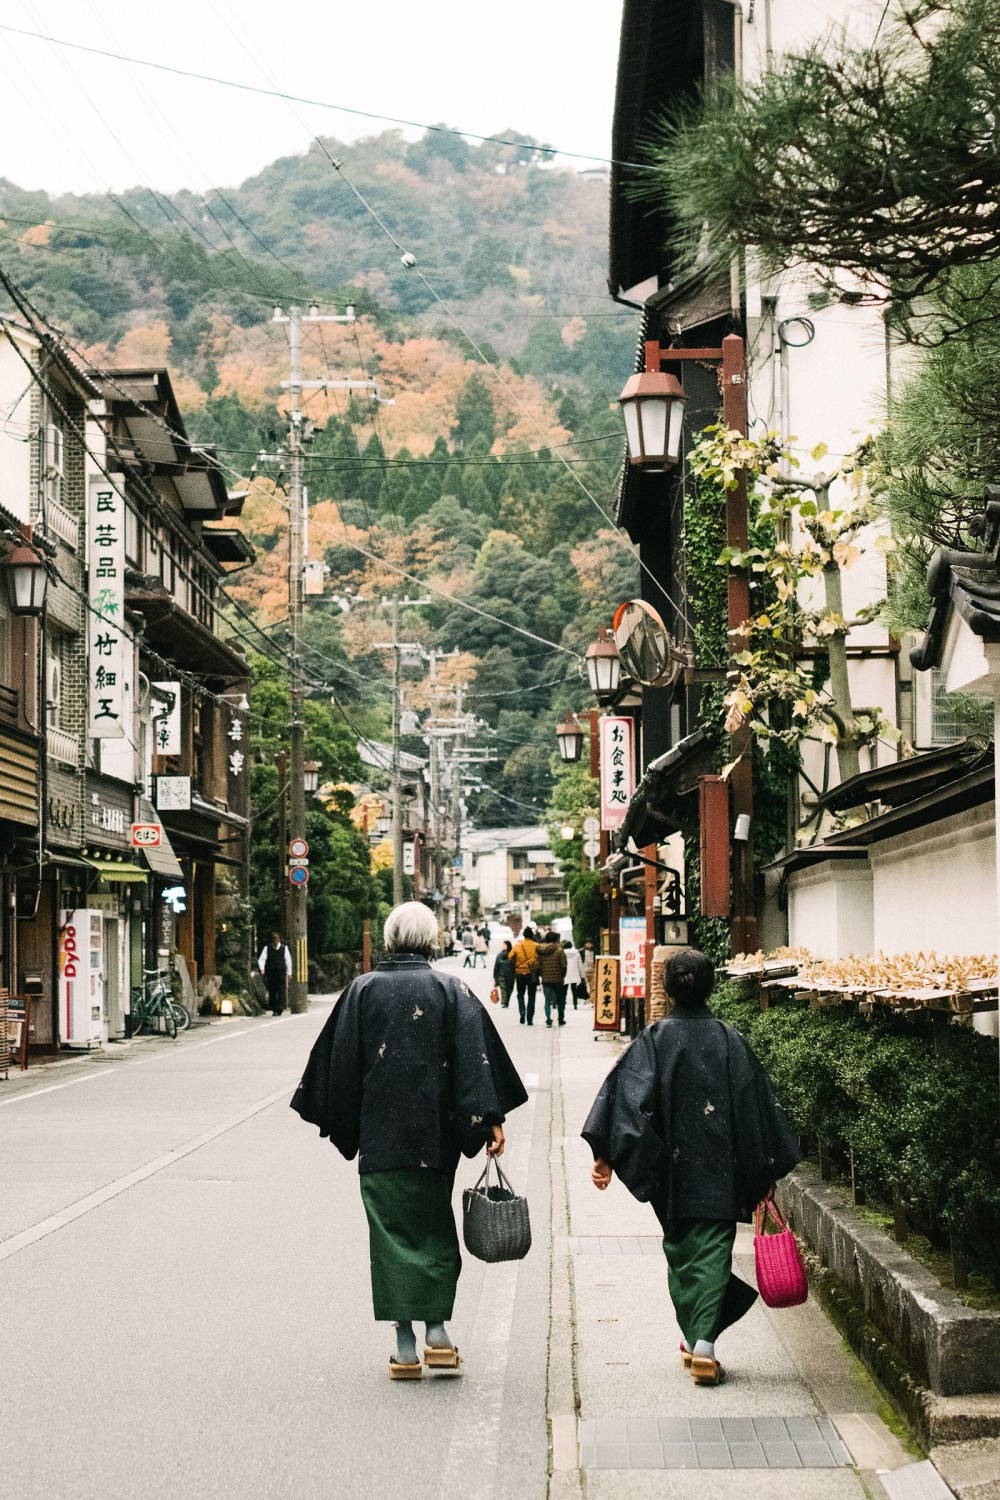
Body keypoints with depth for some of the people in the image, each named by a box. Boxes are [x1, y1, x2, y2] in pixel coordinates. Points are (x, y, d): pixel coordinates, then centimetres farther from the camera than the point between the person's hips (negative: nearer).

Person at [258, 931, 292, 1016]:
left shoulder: (284, 948, 6)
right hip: (270, 973, 1)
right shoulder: (267, 948, 5)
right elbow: (261, 959, -1)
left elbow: (288, 960, 11)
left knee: (281, 992, -10)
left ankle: (279, 1009, -13)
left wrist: (289, 973, 10)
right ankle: (274, 1009, 12)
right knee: (271, 992, 3)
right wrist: (262, 968, -19)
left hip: (281, 972, -1)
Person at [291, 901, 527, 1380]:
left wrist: (338, 1124, 13)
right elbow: (475, 1058, -8)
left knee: (392, 1232, 4)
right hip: (435, 1135, 1)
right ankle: (437, 1331, 8)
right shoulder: (451, 990, -1)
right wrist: (492, 1119, -9)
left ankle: (406, 1347, 2)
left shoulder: (363, 990, 0)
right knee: (435, 1229, 15)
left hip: (380, 1137, 0)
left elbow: (341, 1062, 3)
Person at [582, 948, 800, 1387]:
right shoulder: (730, 1040, -1)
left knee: (680, 1251, 16)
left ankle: (692, 1339, 24)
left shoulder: (653, 1039, -5)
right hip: (721, 1171, 0)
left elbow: (627, 1096, -14)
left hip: (672, 1170, 0)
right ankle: (704, 1344, -13)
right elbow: (758, 1105, 1)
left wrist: (605, 1154, -13)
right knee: (713, 1252, 1)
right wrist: (767, 1172, 8)